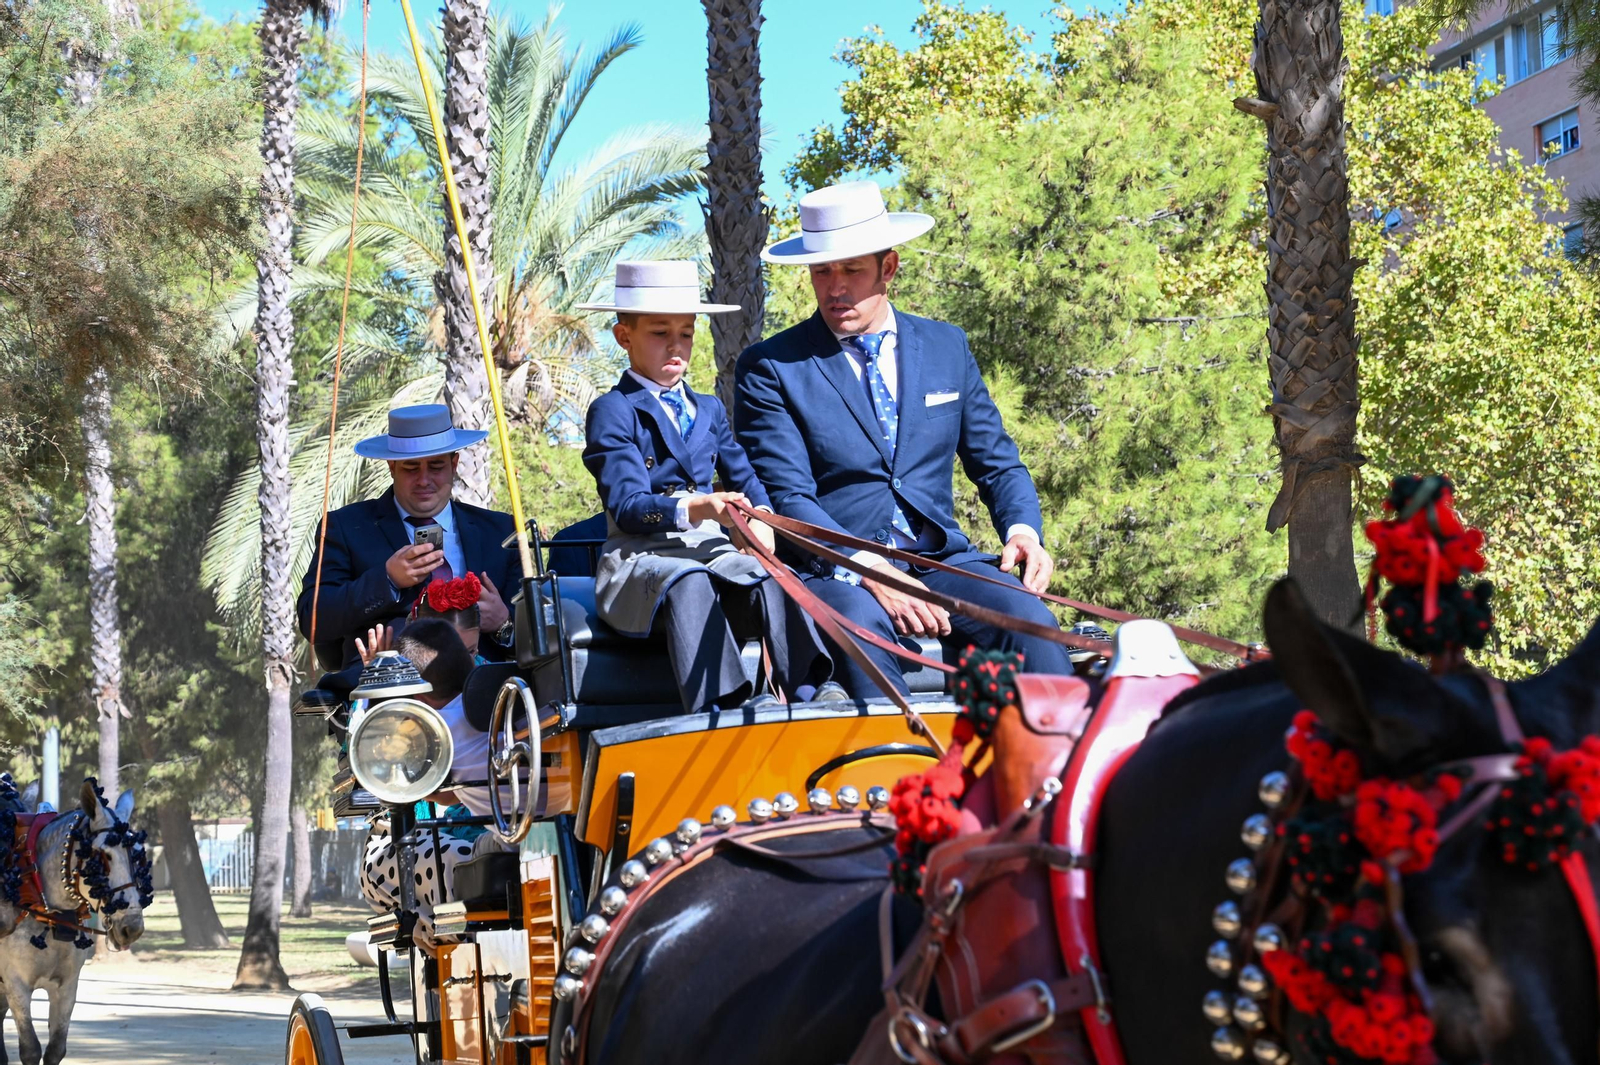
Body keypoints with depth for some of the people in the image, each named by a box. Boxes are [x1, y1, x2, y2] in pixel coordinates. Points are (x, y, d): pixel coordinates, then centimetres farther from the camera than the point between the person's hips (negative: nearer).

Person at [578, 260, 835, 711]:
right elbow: (627, 504, -10)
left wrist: (760, 519, -2)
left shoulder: (709, 410, 26)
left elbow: (743, 478, 23)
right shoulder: (612, 412, 3)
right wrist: (693, 510, -29)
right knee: (689, 583, -40)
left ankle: (810, 690, -46)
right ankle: (722, 702, -55)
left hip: (712, 549, 5)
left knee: (771, 578, -28)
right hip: (641, 557, -5)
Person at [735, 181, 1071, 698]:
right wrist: (868, 572, -22)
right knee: (859, 624, -38)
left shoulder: (947, 347, 16)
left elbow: (998, 464, 21)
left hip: (943, 560, 3)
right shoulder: (770, 367, 3)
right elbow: (787, 498, -6)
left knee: (1029, 617, -27)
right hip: (835, 573, -3)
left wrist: (1022, 529, -3)